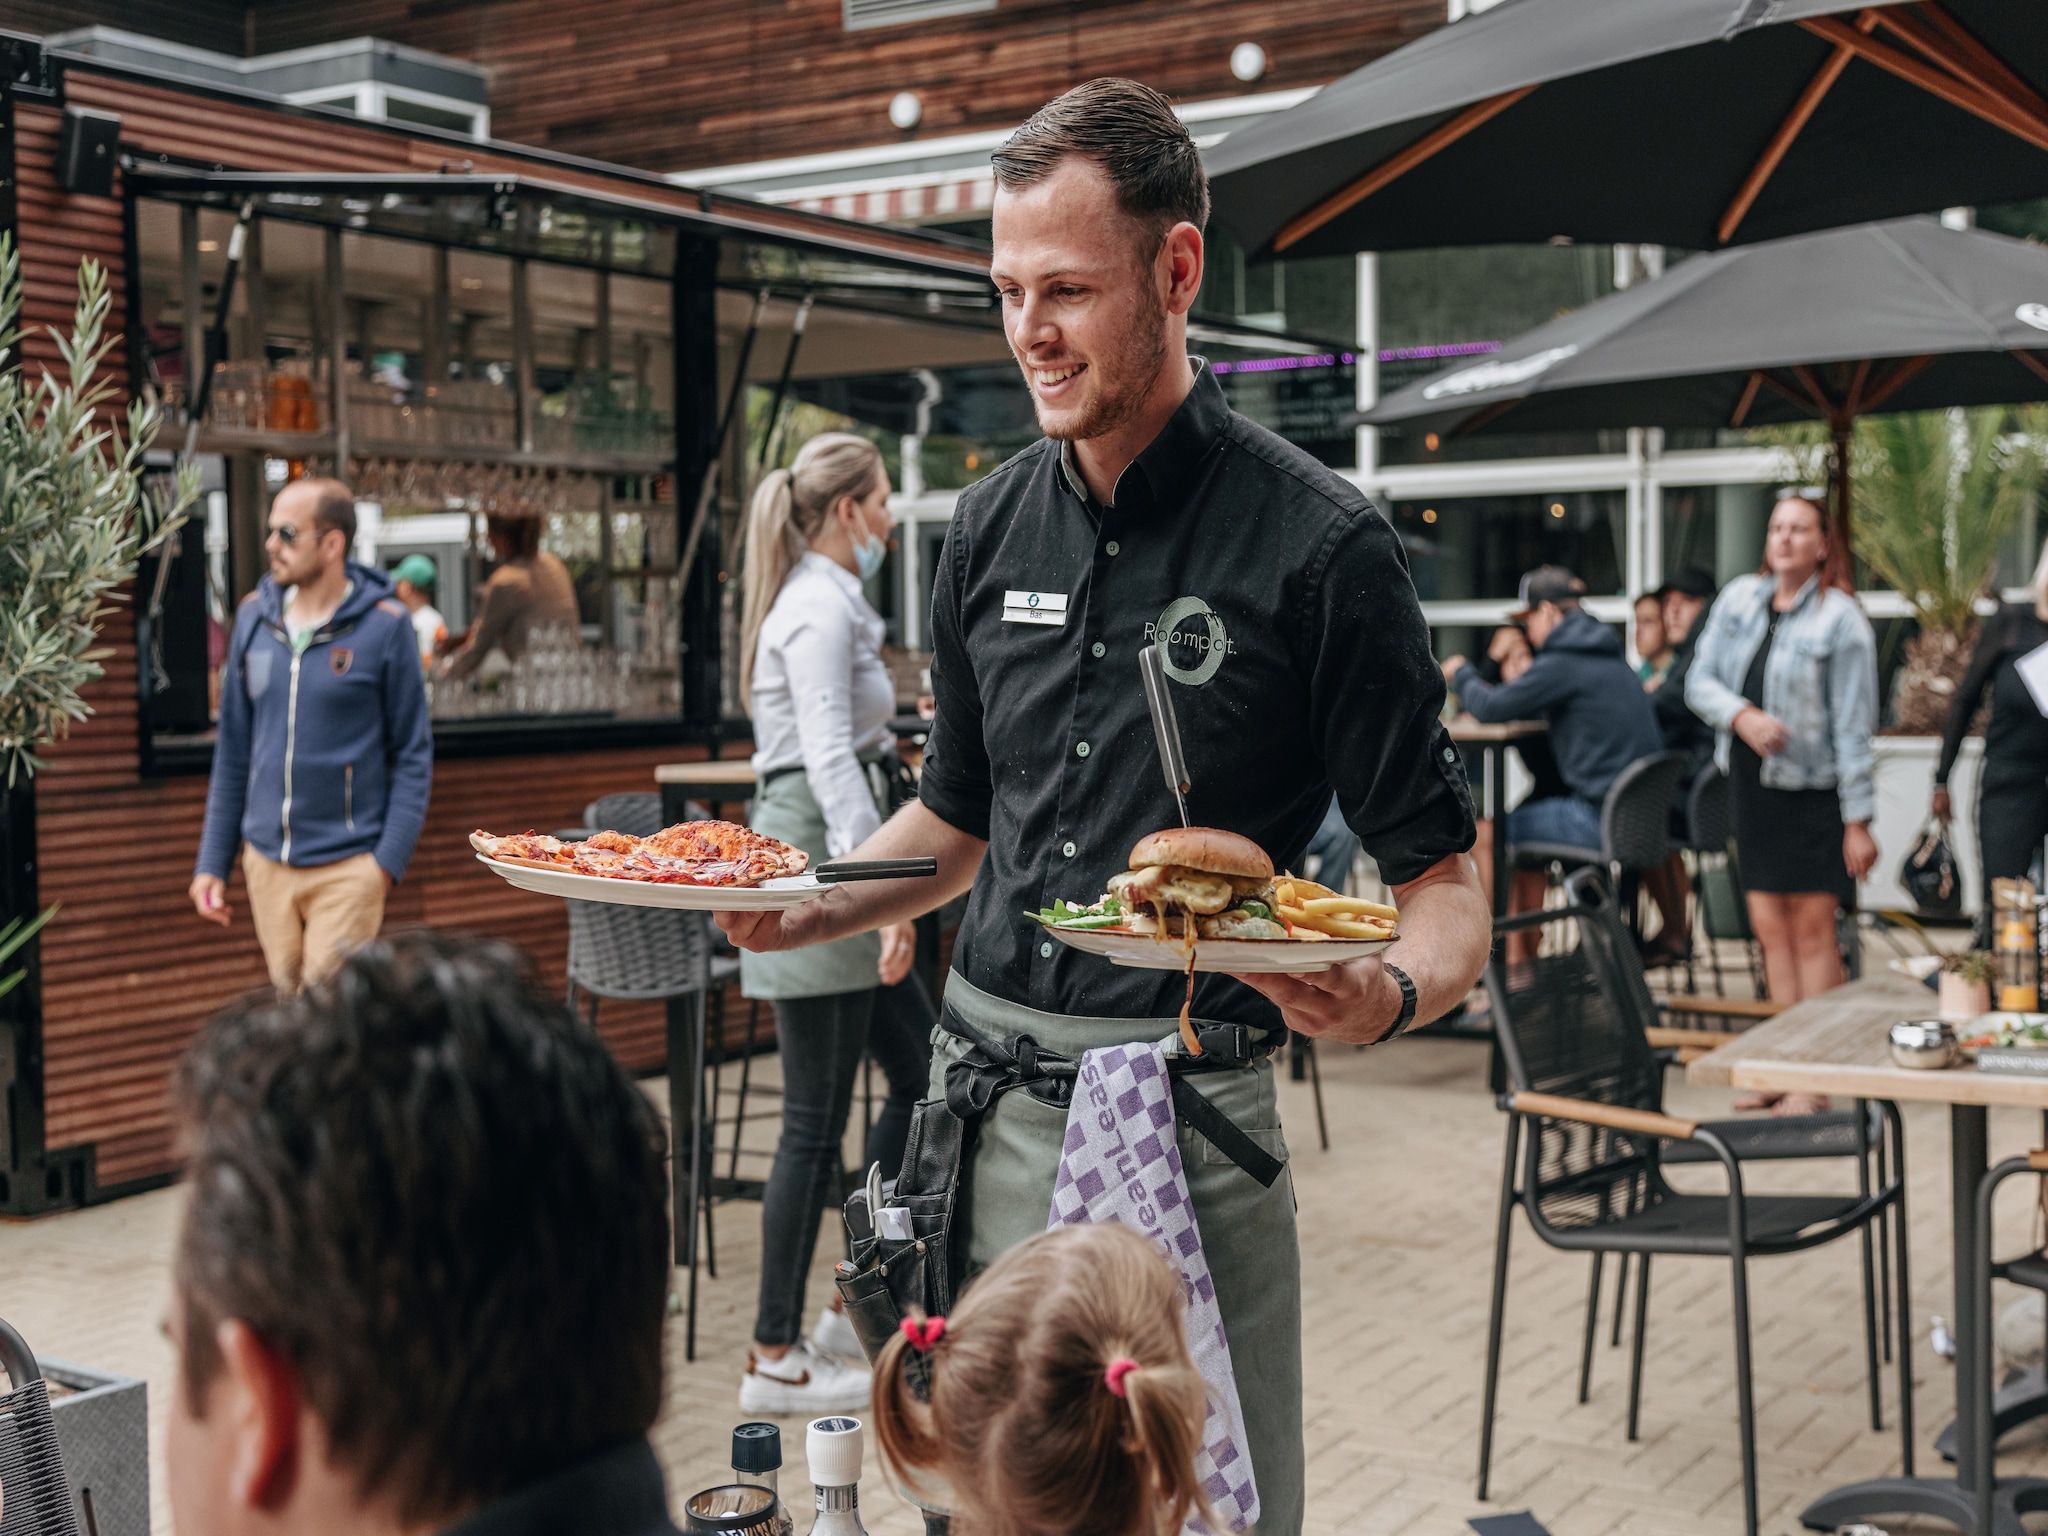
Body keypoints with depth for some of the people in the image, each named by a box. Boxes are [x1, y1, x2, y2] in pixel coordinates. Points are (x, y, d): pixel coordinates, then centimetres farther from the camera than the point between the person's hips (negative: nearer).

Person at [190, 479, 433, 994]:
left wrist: (388, 860, -13)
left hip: (347, 868, -4)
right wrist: (212, 861, 9)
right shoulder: (254, 616, 5)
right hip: (265, 863, 5)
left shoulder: (384, 624, -8)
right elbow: (233, 752, 11)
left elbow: (413, 754, -4)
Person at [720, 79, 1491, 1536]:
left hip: (1192, 1108, -5)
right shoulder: (995, 526, 7)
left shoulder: (1318, 543, -10)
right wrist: (804, 910, 1)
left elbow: (1445, 884, -8)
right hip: (984, 1095, 5)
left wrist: (1389, 992, -30)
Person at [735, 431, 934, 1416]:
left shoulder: (820, 601, 17)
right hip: (817, 861, -11)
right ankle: (775, 1360, 6)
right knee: (816, 1120, -4)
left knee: (921, 1075, 14)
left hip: (828, 862, 11)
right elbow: (830, 759, -25)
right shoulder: (821, 611, -14)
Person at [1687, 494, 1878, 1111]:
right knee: (1769, 927, 8)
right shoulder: (1738, 598, 7)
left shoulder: (1839, 619, -8)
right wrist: (1740, 715, -14)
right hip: (1751, 782, 5)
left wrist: (1859, 820, -12)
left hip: (1812, 788, -5)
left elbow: (1854, 726, -9)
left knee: (1813, 926, -4)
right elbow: (1700, 678, 8)